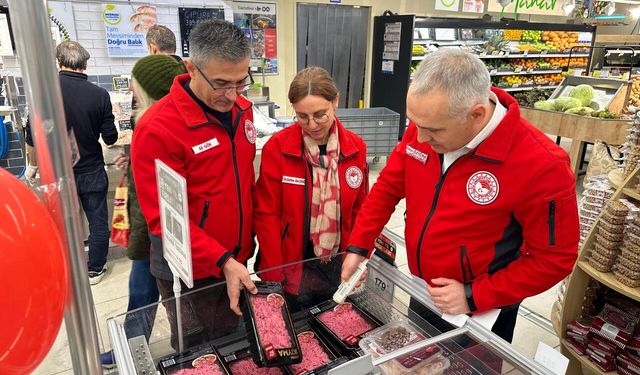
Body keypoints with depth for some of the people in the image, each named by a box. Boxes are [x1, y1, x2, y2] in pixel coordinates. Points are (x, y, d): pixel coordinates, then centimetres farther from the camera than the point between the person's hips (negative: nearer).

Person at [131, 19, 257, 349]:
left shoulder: (242, 110, -1)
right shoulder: (156, 129, -22)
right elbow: (164, 217, -21)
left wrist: (242, 249, 8)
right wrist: (222, 261, -25)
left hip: (236, 260, 6)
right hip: (191, 272, -5)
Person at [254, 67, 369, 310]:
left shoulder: (356, 147, -4)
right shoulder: (277, 147, -13)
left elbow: (360, 210, 5)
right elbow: (267, 215, -11)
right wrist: (274, 277, -11)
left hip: (339, 269, 3)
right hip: (291, 266, -3)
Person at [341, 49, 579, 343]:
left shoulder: (542, 165, -30)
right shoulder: (426, 126, -15)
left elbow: (555, 257, -19)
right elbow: (388, 187, -2)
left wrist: (474, 296, -23)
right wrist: (358, 246, -5)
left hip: (482, 310, -5)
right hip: (421, 292, 5)